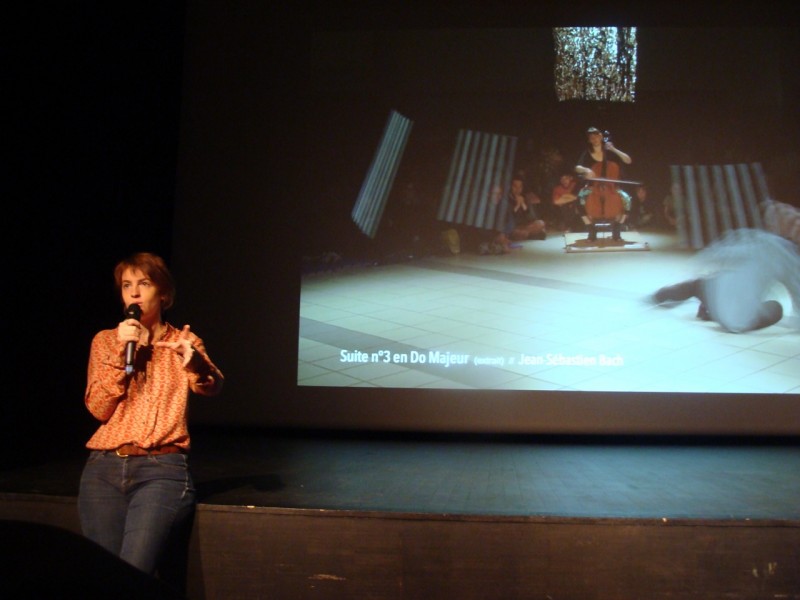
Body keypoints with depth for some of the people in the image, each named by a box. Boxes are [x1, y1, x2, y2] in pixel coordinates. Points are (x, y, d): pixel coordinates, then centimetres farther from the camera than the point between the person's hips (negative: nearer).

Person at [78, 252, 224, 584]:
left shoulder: (184, 342, 8)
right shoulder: (105, 340, 12)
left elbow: (212, 387, -13)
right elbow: (98, 408, 2)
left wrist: (195, 361, -37)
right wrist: (121, 352, -9)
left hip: (162, 469, -2)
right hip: (104, 468, 3)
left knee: (133, 573, -19)